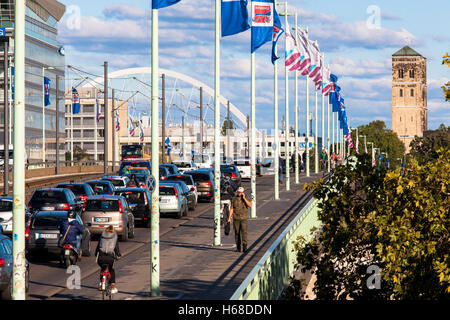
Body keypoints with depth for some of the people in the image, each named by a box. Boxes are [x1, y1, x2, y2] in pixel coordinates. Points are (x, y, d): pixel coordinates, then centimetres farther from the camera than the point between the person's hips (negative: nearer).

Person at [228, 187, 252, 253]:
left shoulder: (246, 198, -1)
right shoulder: (234, 199, 3)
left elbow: (250, 205, -18)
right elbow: (232, 209, 3)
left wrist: (244, 198, -21)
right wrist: (229, 218, -4)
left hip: (244, 218, -2)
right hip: (236, 218, 2)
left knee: (244, 232, -14)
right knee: (237, 232, 5)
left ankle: (244, 247, -19)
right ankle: (238, 247, 15)